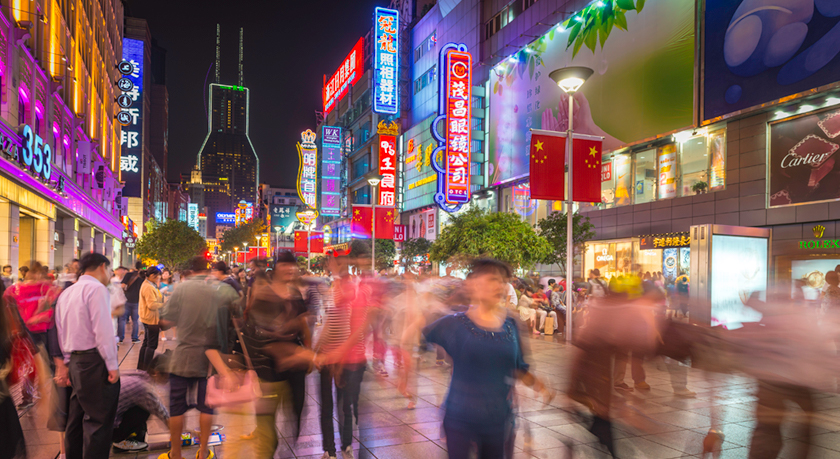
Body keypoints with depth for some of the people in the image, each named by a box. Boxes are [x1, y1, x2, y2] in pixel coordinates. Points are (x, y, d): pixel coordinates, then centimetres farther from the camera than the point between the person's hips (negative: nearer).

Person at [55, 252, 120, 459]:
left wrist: (67, 363, 24)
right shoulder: (97, 289, -12)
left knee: (77, 419, 18)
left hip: (76, 362, 9)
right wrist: (112, 365, -15)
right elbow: (103, 331, -19)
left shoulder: (66, 293, 15)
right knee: (99, 421, -3)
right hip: (95, 362, -9)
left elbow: (61, 332, 17)